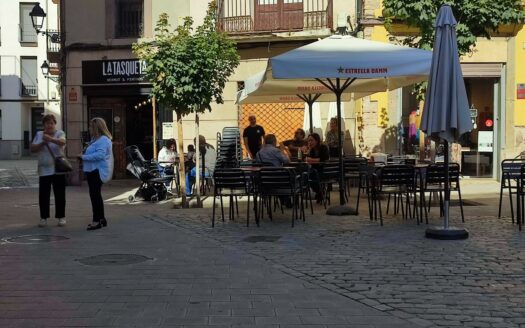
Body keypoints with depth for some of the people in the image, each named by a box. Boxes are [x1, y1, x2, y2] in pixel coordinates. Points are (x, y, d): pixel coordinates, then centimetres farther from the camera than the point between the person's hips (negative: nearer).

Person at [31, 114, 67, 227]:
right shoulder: (39, 134, 9)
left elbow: (62, 142, -26)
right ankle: (44, 217, 12)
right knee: (43, 195, 3)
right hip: (44, 170, 3)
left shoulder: (60, 133, -3)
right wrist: (42, 143, -14)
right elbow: (32, 149, 4)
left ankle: (61, 217, 11)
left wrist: (51, 139, -45)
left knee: (60, 195, 2)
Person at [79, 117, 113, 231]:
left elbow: (100, 155, -27)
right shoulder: (95, 139, 19)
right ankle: (101, 218, 25)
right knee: (95, 195, 16)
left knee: (95, 194, -12)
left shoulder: (103, 140, -15)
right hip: (92, 171, 11)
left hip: (98, 171, -11)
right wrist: (83, 156, 11)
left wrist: (84, 157, -21)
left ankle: (97, 220, -10)